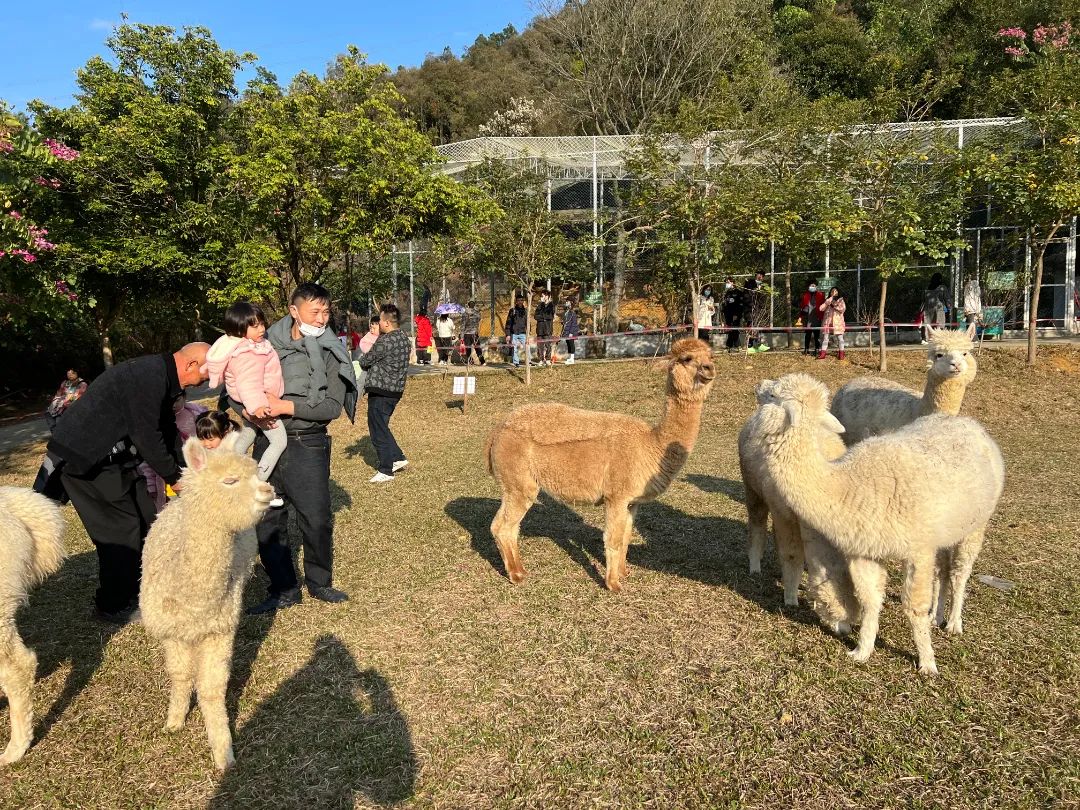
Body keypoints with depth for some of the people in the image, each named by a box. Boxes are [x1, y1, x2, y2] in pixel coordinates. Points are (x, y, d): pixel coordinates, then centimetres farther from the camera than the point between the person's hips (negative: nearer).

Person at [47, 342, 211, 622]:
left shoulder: (161, 377, 10)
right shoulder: (148, 378, -23)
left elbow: (168, 430, 17)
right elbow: (146, 436, -22)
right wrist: (173, 476, -11)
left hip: (111, 457, 10)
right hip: (85, 459, -10)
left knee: (145, 518, 11)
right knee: (121, 527, -5)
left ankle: (133, 591, 24)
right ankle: (113, 606, 8)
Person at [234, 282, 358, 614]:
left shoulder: (330, 353, -2)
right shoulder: (267, 346, 4)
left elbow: (333, 406, -10)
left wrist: (288, 406, -17)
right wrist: (247, 410, -11)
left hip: (308, 444, -2)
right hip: (268, 441, 3)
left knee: (317, 518, -1)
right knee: (267, 521, 7)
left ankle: (319, 583, 23)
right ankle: (284, 590, 23)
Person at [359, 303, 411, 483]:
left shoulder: (385, 341, -20)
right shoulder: (404, 338, 9)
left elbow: (365, 361, -9)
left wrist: (360, 362, 12)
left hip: (381, 391, -9)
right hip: (396, 389, 9)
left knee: (378, 430, 2)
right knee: (382, 427, 22)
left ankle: (386, 471, 8)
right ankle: (398, 458, 24)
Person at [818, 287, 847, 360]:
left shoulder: (840, 300, 8)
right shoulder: (827, 301, 13)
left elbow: (843, 309, -7)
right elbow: (821, 308, -2)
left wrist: (834, 305, -9)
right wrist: (828, 302, -10)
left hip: (838, 322, -2)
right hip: (827, 321, 2)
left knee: (840, 337, -2)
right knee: (825, 337, -1)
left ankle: (841, 354, 3)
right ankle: (823, 353, 0)